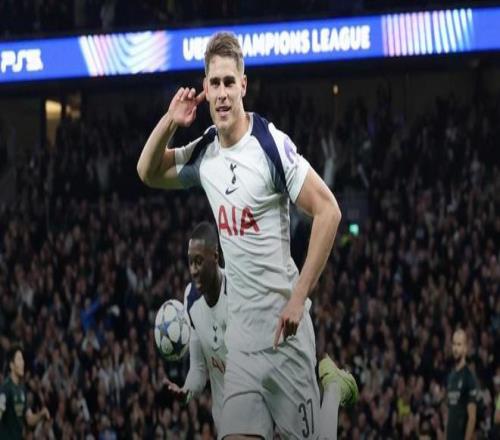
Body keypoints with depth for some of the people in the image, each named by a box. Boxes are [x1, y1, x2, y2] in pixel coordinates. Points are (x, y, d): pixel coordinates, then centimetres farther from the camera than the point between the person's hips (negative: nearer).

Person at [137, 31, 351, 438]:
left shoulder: (272, 145, -14)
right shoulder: (204, 153, 6)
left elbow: (328, 211, -15)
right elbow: (148, 173, 21)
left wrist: (299, 296, -16)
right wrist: (168, 123, 2)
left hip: (283, 326, -6)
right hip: (240, 328, 6)